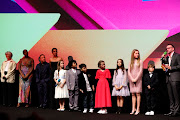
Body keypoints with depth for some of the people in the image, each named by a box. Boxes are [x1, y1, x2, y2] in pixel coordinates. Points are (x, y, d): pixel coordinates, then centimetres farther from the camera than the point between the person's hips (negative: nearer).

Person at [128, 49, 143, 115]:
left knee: (138, 93, -8)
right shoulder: (131, 62, 12)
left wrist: (136, 79, -10)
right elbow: (129, 71, 7)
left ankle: (138, 109, -8)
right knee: (133, 94, 2)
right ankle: (133, 109, 3)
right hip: (131, 79, 3)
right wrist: (132, 79, -6)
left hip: (138, 79, -3)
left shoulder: (140, 61, 5)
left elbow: (141, 71, -3)